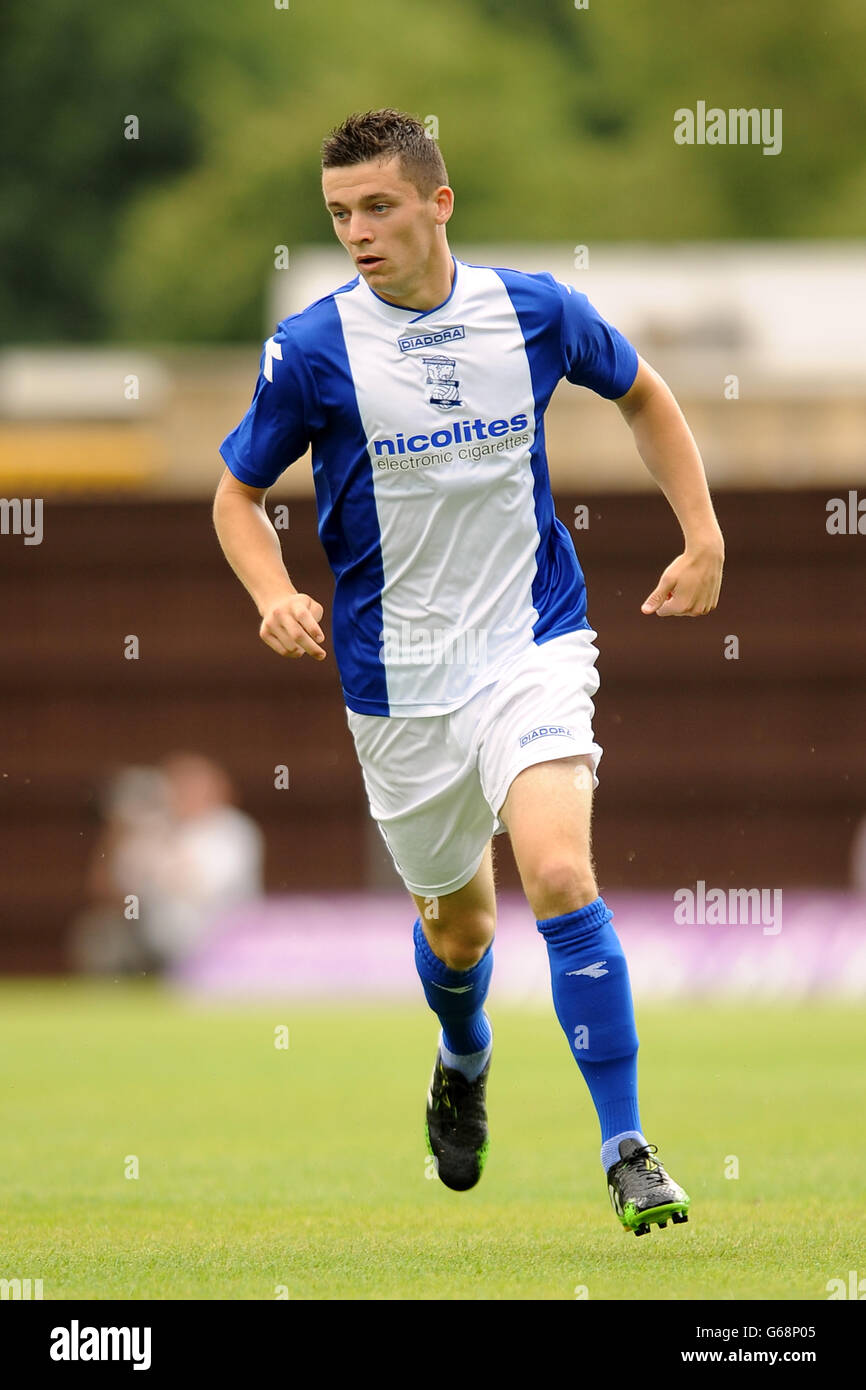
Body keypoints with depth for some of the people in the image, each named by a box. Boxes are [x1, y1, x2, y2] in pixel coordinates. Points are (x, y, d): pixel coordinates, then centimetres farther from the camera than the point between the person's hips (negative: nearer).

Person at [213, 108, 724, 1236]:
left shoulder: (535, 312, -4)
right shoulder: (313, 350, -9)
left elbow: (643, 394, 16)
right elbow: (238, 493, 4)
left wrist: (703, 536, 9)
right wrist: (276, 596, -16)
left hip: (532, 646, -1)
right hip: (397, 677, 1)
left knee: (559, 877, -23)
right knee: (457, 923, 14)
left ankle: (628, 1152, -17)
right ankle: (464, 1067, 50)